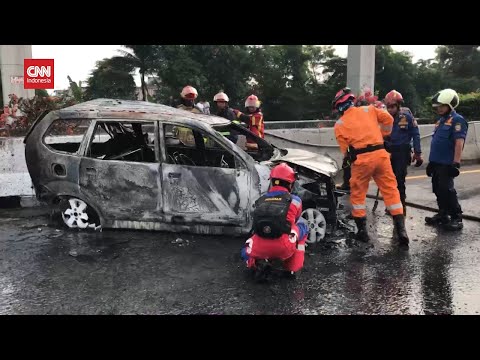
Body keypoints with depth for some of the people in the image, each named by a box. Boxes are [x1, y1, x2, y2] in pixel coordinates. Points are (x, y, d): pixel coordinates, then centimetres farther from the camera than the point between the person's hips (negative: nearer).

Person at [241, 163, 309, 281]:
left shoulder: (260, 201, 17)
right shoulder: (295, 200, 10)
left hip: (259, 250, 2)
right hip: (284, 248, -2)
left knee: (246, 252, 38)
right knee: (302, 224, 25)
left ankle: (258, 263, 2)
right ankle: (293, 267, 19)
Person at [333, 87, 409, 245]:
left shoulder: (339, 124, 4)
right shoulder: (368, 109, 11)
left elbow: (345, 149, 2)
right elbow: (388, 119, 13)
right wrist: (383, 135, 26)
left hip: (361, 159, -2)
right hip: (380, 154, 3)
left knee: (357, 194, 13)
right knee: (390, 190, 8)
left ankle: (362, 230, 15)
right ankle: (400, 229, 7)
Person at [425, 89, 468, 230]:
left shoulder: (457, 120, -11)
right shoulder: (441, 120, 17)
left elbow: (459, 143, -19)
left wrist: (456, 163, -24)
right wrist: (431, 161, 21)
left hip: (447, 164, -9)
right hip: (436, 163, 9)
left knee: (447, 190, -9)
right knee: (438, 190, 13)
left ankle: (456, 218, 0)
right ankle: (443, 215, 24)